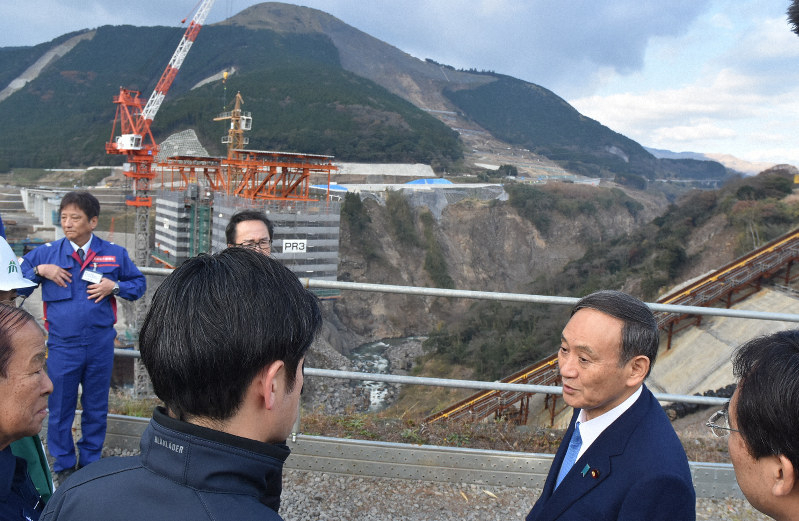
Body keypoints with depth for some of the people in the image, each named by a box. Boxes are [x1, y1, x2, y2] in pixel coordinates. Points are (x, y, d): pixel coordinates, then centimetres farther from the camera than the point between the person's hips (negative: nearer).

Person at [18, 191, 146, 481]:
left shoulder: (114, 254, 1)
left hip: (101, 344, 1)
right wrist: (39, 270, -12)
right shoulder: (46, 253, 0)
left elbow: (139, 283, 9)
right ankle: (64, 465, 27)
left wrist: (115, 287, -9)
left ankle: (91, 460, 32)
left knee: (97, 407, 14)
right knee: (60, 408, 9)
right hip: (62, 346, -1)